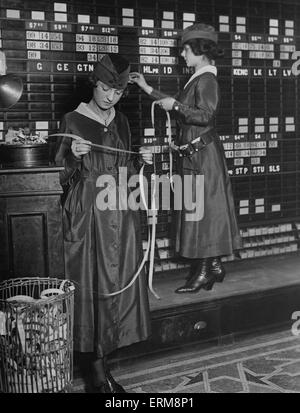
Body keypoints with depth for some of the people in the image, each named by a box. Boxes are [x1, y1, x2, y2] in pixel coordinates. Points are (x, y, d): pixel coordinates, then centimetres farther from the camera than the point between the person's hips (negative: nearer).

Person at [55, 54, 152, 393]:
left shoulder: (121, 121, 12)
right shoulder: (73, 120, -3)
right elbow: (61, 175, -3)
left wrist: (141, 161, 2)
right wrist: (72, 155, -22)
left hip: (120, 212, 5)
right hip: (87, 212, -5)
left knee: (120, 282, 5)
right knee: (92, 284, -3)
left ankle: (102, 355, 19)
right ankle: (98, 367, 6)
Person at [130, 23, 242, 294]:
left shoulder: (207, 80, -12)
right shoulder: (198, 79, 16)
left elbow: (206, 116, -23)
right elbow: (178, 107, 24)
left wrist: (175, 105, -17)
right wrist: (147, 88, 25)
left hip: (202, 154, -9)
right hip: (195, 154, 9)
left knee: (201, 209, -6)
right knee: (205, 210, 11)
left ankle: (204, 271, 2)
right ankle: (214, 266, 20)